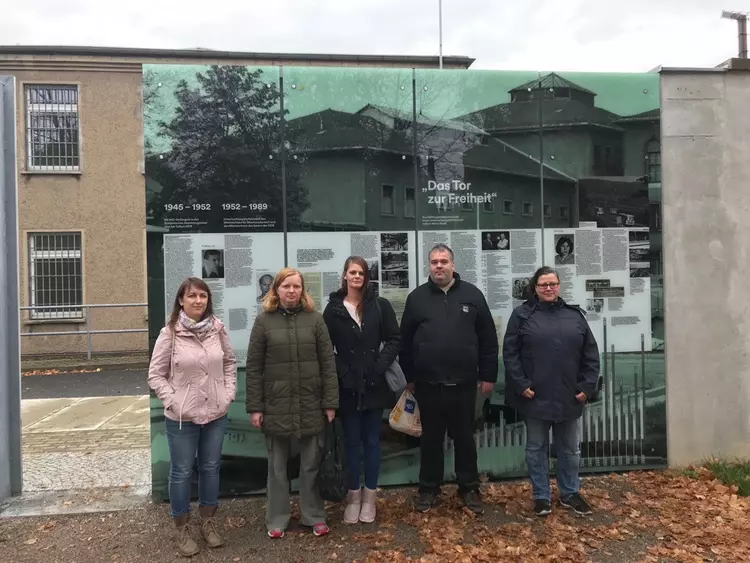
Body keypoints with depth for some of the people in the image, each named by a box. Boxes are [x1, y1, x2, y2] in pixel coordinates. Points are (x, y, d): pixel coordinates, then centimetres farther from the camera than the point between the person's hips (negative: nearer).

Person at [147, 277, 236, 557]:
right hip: (181, 418, -3)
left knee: (211, 468, 17)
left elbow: (229, 362, 9)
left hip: (216, 414, 3)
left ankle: (208, 522, 36)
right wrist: (173, 402, -13)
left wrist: (229, 393, 0)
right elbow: (156, 375, -6)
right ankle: (182, 529, 30)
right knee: (182, 472, 11)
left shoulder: (217, 329, -4)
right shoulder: (170, 333, -13)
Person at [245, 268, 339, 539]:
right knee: (277, 466, 13)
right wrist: (254, 407, -5)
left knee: (310, 464, 12)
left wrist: (330, 402, -5)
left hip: (311, 404, 1)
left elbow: (328, 362, -1)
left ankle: (314, 516, 28)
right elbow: (253, 367, -1)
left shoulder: (315, 318, 0)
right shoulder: (264, 320, -1)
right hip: (276, 405, 0)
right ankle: (277, 519, 28)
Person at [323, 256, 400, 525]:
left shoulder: (380, 306, 1)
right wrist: (341, 373, -9)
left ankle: (369, 497, 23)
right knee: (352, 442, 10)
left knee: (372, 441, 10)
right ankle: (353, 497, 23)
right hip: (347, 387, 0)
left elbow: (394, 339, 2)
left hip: (373, 385, 1)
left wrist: (380, 366, -9)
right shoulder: (333, 309, 0)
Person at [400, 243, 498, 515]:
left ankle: (469, 488, 28)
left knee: (465, 438, 13)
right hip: (428, 385, 0)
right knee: (430, 439, 13)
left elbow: (488, 339, 3)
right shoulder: (416, 297, 1)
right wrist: (409, 377, 5)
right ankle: (428, 489, 28)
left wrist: (488, 375, 1)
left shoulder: (472, 295, 1)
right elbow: (405, 341, 5)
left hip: (464, 384, 0)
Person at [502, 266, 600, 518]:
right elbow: (510, 353, -6)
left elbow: (590, 354, 7)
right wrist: (521, 384, -13)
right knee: (536, 448, 9)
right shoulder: (522, 315, -2)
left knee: (569, 449, 16)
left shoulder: (575, 315, 6)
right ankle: (541, 496, 23)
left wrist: (587, 386, -1)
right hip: (535, 397, -3)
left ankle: (570, 494, 33)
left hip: (569, 397, 3)